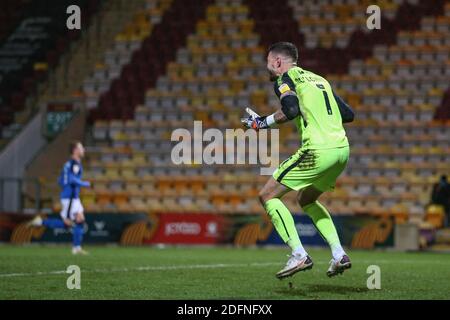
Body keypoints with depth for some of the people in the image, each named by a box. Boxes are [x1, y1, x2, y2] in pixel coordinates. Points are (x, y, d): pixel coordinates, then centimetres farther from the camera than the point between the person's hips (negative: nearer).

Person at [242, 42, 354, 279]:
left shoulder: (285, 79, 3)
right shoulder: (318, 79, 25)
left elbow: (291, 110, -16)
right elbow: (348, 114, 22)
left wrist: (262, 123, -4)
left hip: (319, 150, -8)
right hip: (342, 148, 8)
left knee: (268, 196, 2)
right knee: (306, 199, 28)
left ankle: (299, 255, -9)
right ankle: (339, 254, 15)